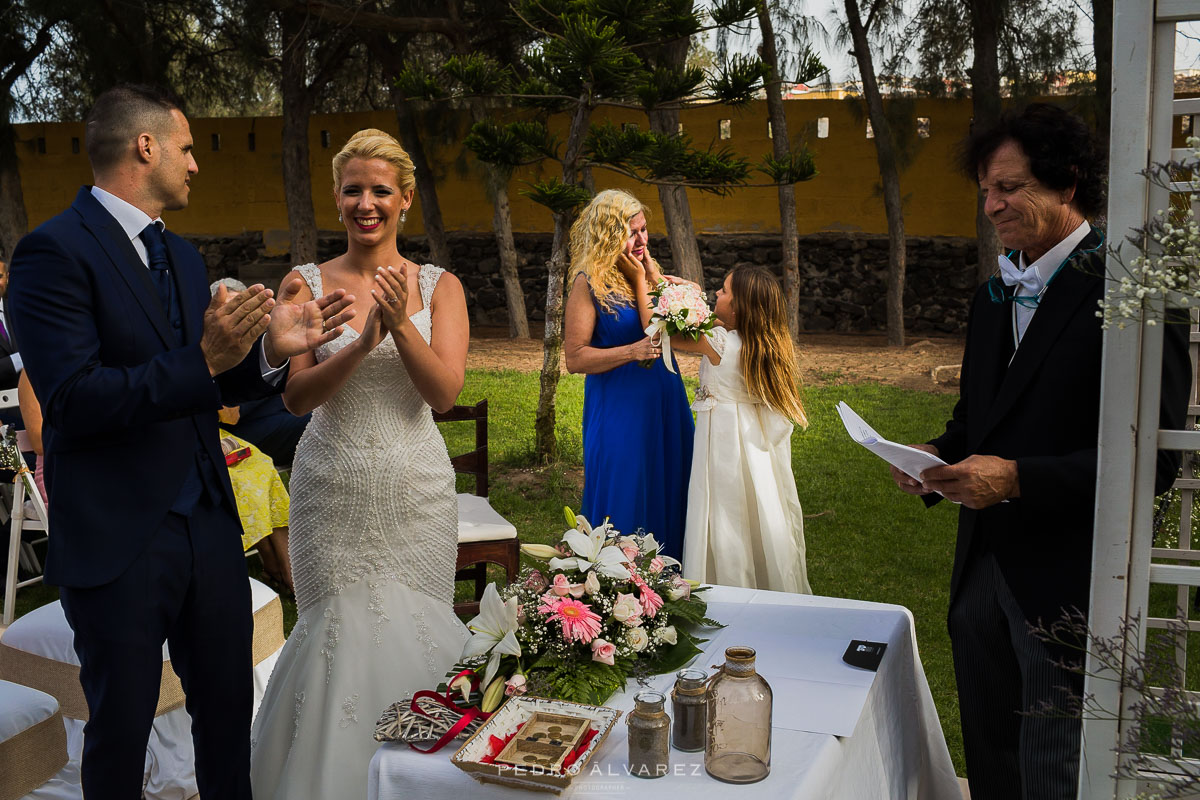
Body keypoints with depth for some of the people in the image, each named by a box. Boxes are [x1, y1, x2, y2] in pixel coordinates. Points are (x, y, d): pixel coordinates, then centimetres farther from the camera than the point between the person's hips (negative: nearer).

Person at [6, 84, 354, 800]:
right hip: (119, 544, -7)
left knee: (229, 714, 17)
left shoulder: (183, 255, 14)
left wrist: (271, 350, -3)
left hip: (209, 526, 7)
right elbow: (72, 398, -21)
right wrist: (204, 360, -28)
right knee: (121, 733, 11)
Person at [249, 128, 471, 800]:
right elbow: (295, 397, -6)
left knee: (410, 636, 6)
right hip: (334, 491, 0)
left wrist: (401, 323, -21)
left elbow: (446, 392, -7)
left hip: (415, 489, 0)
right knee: (338, 636, 3)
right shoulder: (307, 284, 2)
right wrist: (361, 342, -22)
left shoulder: (439, 287, 2)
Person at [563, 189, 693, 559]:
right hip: (618, 407, -6)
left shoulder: (648, 271, 8)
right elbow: (575, 358, -14)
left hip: (664, 401, 6)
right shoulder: (589, 283, -10)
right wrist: (632, 352, -21)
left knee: (666, 495, 12)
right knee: (625, 503, 0)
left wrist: (644, 279, -9)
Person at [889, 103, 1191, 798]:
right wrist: (939, 456, 0)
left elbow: (1153, 457, -19)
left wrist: (1017, 478, -24)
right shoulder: (993, 298, 13)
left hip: (1065, 585, -7)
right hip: (983, 574, 7)